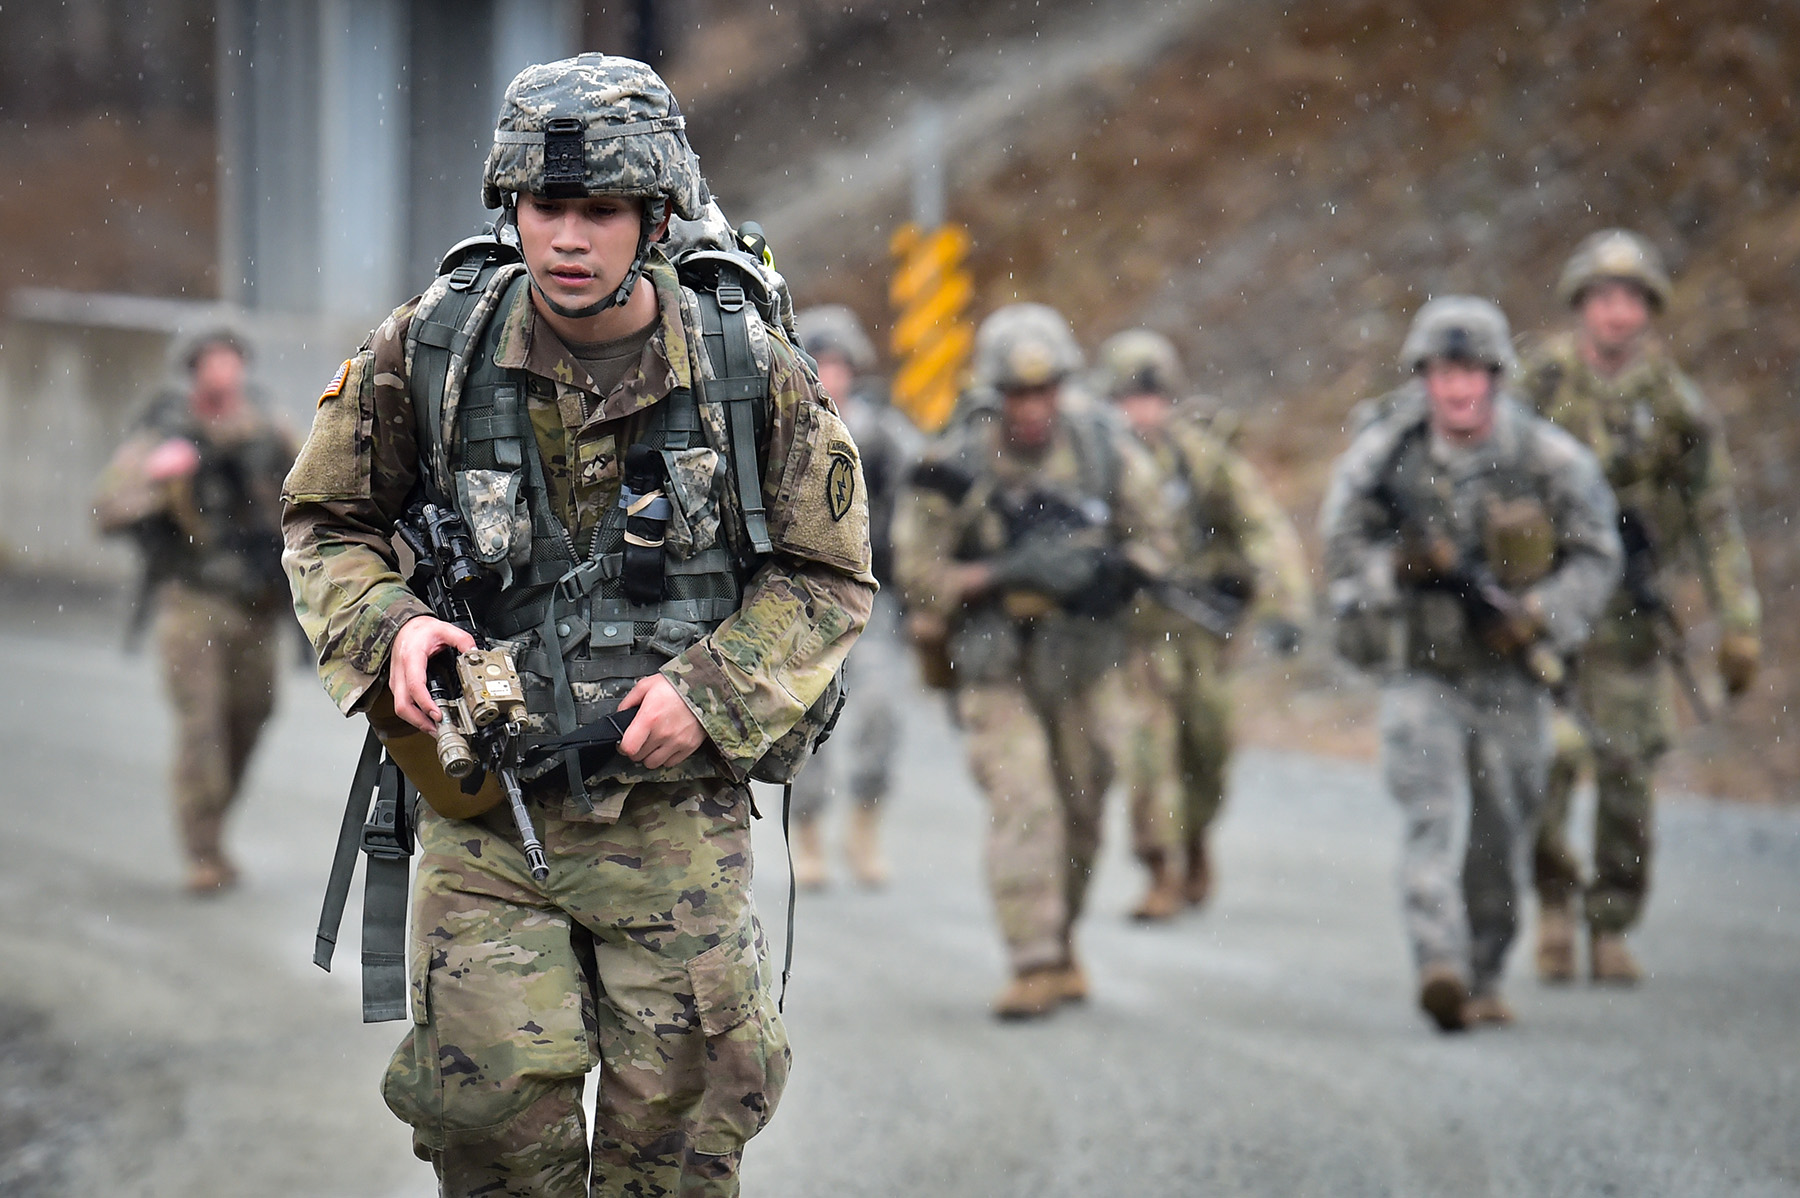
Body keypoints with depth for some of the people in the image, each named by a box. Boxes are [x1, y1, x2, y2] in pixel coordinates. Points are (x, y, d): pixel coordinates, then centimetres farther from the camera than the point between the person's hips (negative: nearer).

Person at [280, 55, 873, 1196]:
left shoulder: (753, 372, -5)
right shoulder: (427, 352, -3)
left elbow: (830, 576, 3)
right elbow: (326, 522, 10)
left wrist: (712, 694, -11)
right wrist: (388, 631, -10)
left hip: (674, 807, 0)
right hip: (484, 799, 0)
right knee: (491, 1086, -11)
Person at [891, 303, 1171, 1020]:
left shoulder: (1105, 451, -4)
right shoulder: (957, 465, -12)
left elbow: (1151, 539, 7)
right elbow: (915, 570, -10)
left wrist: (1114, 574, -15)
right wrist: (1000, 573, -24)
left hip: (1081, 661, 3)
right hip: (995, 664, -3)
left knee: (1079, 809, 13)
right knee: (1022, 804, -16)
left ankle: (1059, 943, 35)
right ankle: (1035, 967, -17)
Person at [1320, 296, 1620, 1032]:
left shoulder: (1549, 459, -5)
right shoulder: (1383, 455, -5)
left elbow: (1596, 556, 1)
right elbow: (1341, 550, 2)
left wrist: (1536, 617, -14)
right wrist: (1402, 564, -18)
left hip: (1511, 678, 2)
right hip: (1419, 675, -2)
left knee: (1500, 846, 10)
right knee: (1436, 815, -21)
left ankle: (1482, 979, 29)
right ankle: (1438, 966, -34)